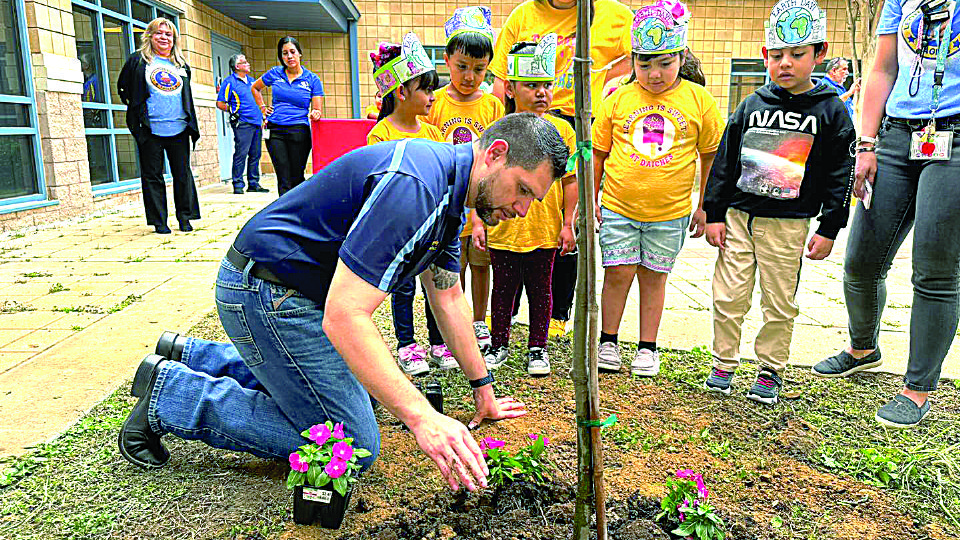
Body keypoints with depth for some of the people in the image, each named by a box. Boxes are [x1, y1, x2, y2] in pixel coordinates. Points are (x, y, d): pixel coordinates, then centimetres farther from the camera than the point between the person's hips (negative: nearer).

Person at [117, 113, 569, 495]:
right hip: (266, 293, -10)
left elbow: (447, 295, 13)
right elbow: (343, 316, -34)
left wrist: (482, 388, 17)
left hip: (301, 287, 10)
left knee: (357, 385, 26)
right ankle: (171, 395, 1)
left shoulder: (448, 189, 4)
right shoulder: (411, 186, -29)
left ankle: (191, 357, 29)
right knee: (355, 444, -6)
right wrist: (421, 418, -37)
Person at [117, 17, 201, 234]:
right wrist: (136, 108, 5)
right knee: (152, 176, 1)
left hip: (179, 129, 3)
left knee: (183, 174, 4)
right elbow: (123, 88, 12)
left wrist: (192, 126, 17)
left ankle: (185, 217, 13)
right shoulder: (138, 61, 7)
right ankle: (158, 221, 7)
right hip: (150, 130, -3)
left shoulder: (181, 64, 17)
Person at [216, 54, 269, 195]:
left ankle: (253, 183, 15)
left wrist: (262, 117, 19)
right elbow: (220, 104, -5)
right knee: (241, 153, -9)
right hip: (242, 124, -7)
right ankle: (238, 185, -4)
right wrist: (233, 111, -6)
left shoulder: (251, 81, 18)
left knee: (255, 154, 8)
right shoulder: (229, 82, -3)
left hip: (256, 123, 7)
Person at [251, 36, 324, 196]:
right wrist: (263, 108, 16)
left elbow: (317, 110, 2)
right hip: (275, 131, 1)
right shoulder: (275, 73, 10)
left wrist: (315, 113, -20)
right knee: (284, 180, -5)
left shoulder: (312, 79, 5)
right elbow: (255, 88, 28)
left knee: (297, 178, -1)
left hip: (299, 131, -1)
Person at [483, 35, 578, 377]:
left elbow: (570, 180, 3)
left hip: (546, 229, 0)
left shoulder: (561, 129, 0)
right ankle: (499, 344, 30)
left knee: (540, 288, 12)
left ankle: (538, 348, 27)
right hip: (504, 228, 0)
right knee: (503, 288, 12)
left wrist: (568, 224, 0)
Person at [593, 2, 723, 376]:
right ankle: (608, 342, 20)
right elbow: (598, 151, 8)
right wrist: (591, 198, 7)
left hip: (670, 210, 0)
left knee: (653, 276, 9)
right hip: (618, 206, 0)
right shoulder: (619, 99, 0)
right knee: (617, 273, 2)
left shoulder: (698, 100, -1)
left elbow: (711, 154, 7)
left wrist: (704, 206, 7)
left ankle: (647, 348, 23)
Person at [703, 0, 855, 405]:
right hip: (738, 218, 2)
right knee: (728, 297, 5)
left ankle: (770, 370, 24)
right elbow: (724, 162, 6)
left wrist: (829, 229, -4)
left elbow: (839, 174, 0)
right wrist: (715, 214, 1)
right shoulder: (752, 106, 5)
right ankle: (724, 363, 22)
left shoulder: (830, 111, 0)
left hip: (789, 225, -2)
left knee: (780, 304, 7)